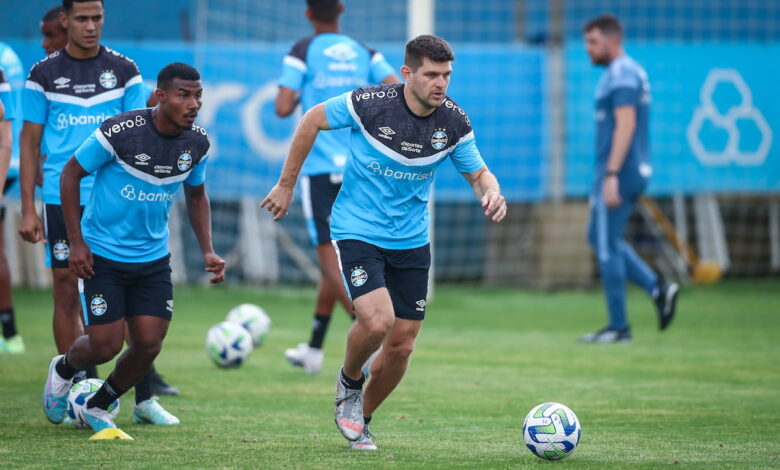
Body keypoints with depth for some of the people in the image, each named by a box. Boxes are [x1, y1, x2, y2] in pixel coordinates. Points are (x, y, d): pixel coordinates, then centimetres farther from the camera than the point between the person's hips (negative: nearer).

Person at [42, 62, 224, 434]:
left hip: (153, 258, 5)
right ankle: (63, 369, 30)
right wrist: (76, 242, -12)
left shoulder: (197, 142, -6)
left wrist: (207, 251, 2)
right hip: (102, 253, -5)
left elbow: (196, 195, 13)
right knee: (106, 345, -7)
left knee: (149, 344, -3)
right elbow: (71, 173, -9)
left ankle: (98, 407, 23)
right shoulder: (119, 132, -22)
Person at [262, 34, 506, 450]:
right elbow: (312, 120, -3)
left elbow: (478, 173, 5)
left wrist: (491, 191, -20)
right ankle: (349, 383, 9)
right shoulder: (369, 103, -19)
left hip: (411, 241, 4)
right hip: (357, 232, -4)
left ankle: (361, 420, 30)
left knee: (401, 346, 4)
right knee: (377, 320, -25)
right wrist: (286, 185, 1)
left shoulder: (454, 122, -8)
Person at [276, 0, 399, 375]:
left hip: (319, 170, -5)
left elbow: (283, 108, -11)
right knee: (334, 255, 17)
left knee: (330, 258, -8)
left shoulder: (303, 53, -3)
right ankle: (314, 349, 27)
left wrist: (299, 100, 10)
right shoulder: (365, 54, 9)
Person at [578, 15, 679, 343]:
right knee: (600, 238, 17)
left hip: (618, 173, -11)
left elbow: (626, 125, -23)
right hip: (636, 172, 11)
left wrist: (611, 175, -27)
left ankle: (618, 327, 0)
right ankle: (657, 288, 7)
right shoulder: (633, 72, 17)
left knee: (607, 247, -4)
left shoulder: (621, 75, -14)